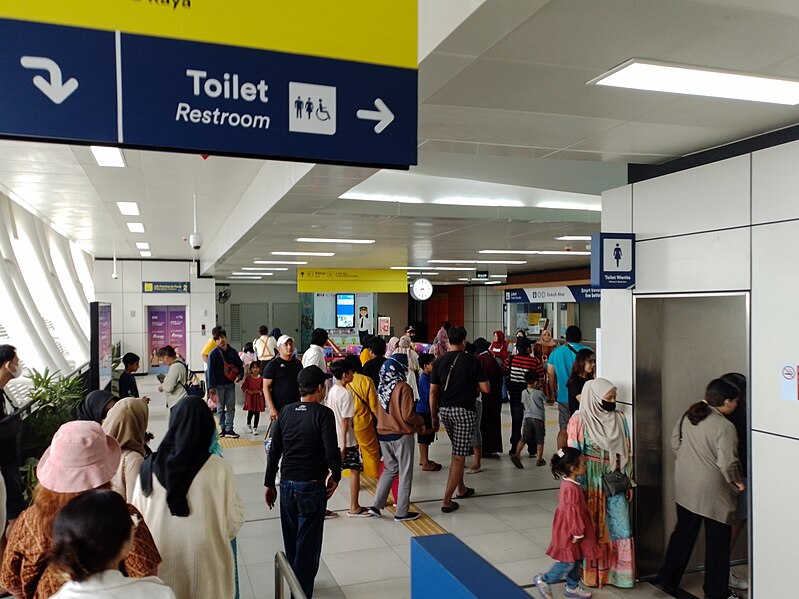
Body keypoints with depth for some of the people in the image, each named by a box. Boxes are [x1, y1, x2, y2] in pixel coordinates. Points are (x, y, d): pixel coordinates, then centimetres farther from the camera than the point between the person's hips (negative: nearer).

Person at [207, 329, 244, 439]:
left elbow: (240, 365, 10)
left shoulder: (232, 352, 4)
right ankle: (223, 429, 16)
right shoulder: (214, 354, -6)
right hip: (219, 384, -3)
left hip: (230, 384, 3)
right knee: (220, 408, 7)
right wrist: (211, 386, -14)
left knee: (231, 407, 3)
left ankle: (229, 429, 7)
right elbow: (210, 371, -9)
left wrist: (240, 375, -10)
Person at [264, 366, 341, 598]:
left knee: (291, 542, 20)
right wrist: (335, 475, -3)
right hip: (312, 486, -6)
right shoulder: (323, 413, -13)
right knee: (308, 544, 5)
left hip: (287, 484, 6)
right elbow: (331, 450, -20)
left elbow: (274, 451, 6)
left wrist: (269, 484, 14)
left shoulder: (286, 412, 3)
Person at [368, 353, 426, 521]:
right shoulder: (403, 388, -18)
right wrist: (421, 422, 0)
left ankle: (376, 505, 16)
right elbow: (408, 415, -20)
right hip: (401, 436, -6)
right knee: (405, 473, 7)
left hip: (383, 434, 6)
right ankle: (401, 512, 13)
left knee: (389, 469, 20)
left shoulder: (382, 387, 3)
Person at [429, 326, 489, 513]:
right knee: (459, 456, -1)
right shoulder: (471, 361, -7)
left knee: (457, 450, 24)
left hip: (444, 410, 5)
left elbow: (433, 391, 3)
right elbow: (486, 389, -8)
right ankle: (447, 501, -3)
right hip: (464, 410, -5)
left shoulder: (439, 362, 3)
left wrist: (434, 416, 11)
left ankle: (461, 489, 34)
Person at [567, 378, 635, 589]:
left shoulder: (619, 420, 3)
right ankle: (591, 571, 25)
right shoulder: (580, 420, -11)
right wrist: (577, 486, -9)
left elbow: (626, 453, 9)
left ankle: (618, 571, 22)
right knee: (591, 528, 9)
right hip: (590, 482, -4)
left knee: (620, 526, 5)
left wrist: (629, 483, 9)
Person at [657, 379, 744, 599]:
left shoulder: (688, 416, -1)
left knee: (683, 532, 20)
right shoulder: (725, 427, -21)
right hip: (713, 491, -6)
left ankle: (668, 578, 29)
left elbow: (675, 443, 8)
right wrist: (737, 482, -6)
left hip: (685, 486, 6)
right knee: (717, 540, 10)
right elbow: (727, 463, -24)